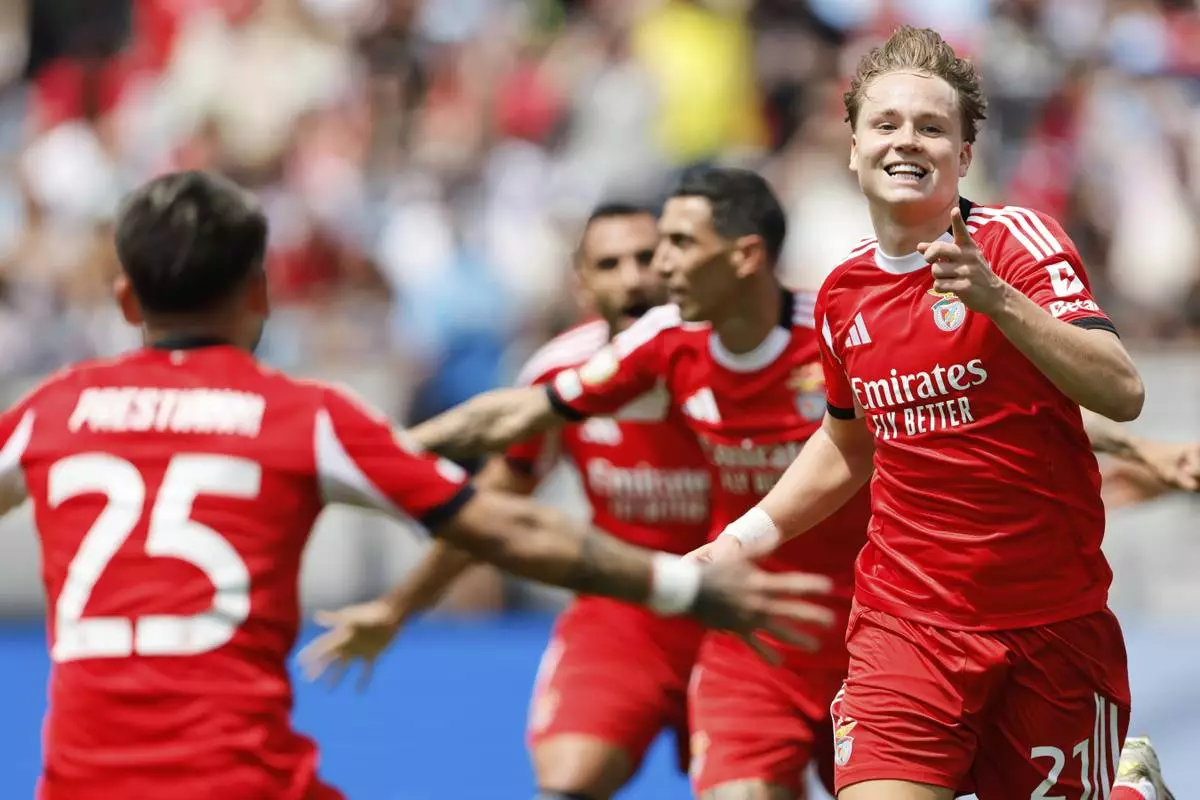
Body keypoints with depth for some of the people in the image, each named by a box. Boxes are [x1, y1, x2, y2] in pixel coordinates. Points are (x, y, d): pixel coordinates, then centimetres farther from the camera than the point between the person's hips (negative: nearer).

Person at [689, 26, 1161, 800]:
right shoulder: (843, 293, 6)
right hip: (906, 620, 2)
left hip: (1054, 624, -2)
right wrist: (741, 540, 18)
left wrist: (996, 299, -32)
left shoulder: (1020, 241, -8)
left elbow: (1123, 394, -22)